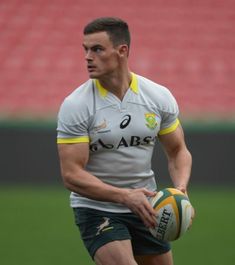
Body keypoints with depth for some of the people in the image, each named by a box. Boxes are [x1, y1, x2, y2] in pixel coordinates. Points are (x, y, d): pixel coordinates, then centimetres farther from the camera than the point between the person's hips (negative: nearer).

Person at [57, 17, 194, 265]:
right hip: (95, 207, -4)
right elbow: (71, 175, -19)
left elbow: (178, 151, 8)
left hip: (145, 207, 4)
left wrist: (180, 189, -14)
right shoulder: (75, 105, -16)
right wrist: (125, 196, -30)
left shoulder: (159, 96, -5)